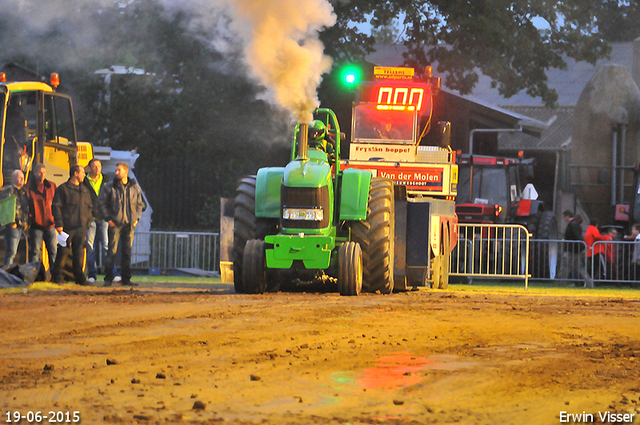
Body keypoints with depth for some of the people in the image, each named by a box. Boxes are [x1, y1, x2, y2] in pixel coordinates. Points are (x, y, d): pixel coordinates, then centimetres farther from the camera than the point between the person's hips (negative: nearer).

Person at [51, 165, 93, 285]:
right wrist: (59, 224, -12)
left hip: (81, 227, 5)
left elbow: (89, 207, 25)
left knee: (79, 252, 2)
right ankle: (57, 276, 5)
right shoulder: (63, 189, -1)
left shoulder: (85, 190, 18)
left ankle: (79, 276, 6)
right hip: (67, 227, -5)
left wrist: (88, 221, 11)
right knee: (63, 251, -4)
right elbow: (56, 207, -4)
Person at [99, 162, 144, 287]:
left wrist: (136, 218, 5)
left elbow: (139, 204, 17)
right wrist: (108, 218, -7)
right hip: (115, 224, -3)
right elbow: (102, 202, 1)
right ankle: (108, 278, -2)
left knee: (127, 252, 5)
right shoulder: (110, 187, 0)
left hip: (130, 224, 3)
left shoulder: (135, 187, 8)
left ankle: (126, 278, 11)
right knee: (112, 251, -5)